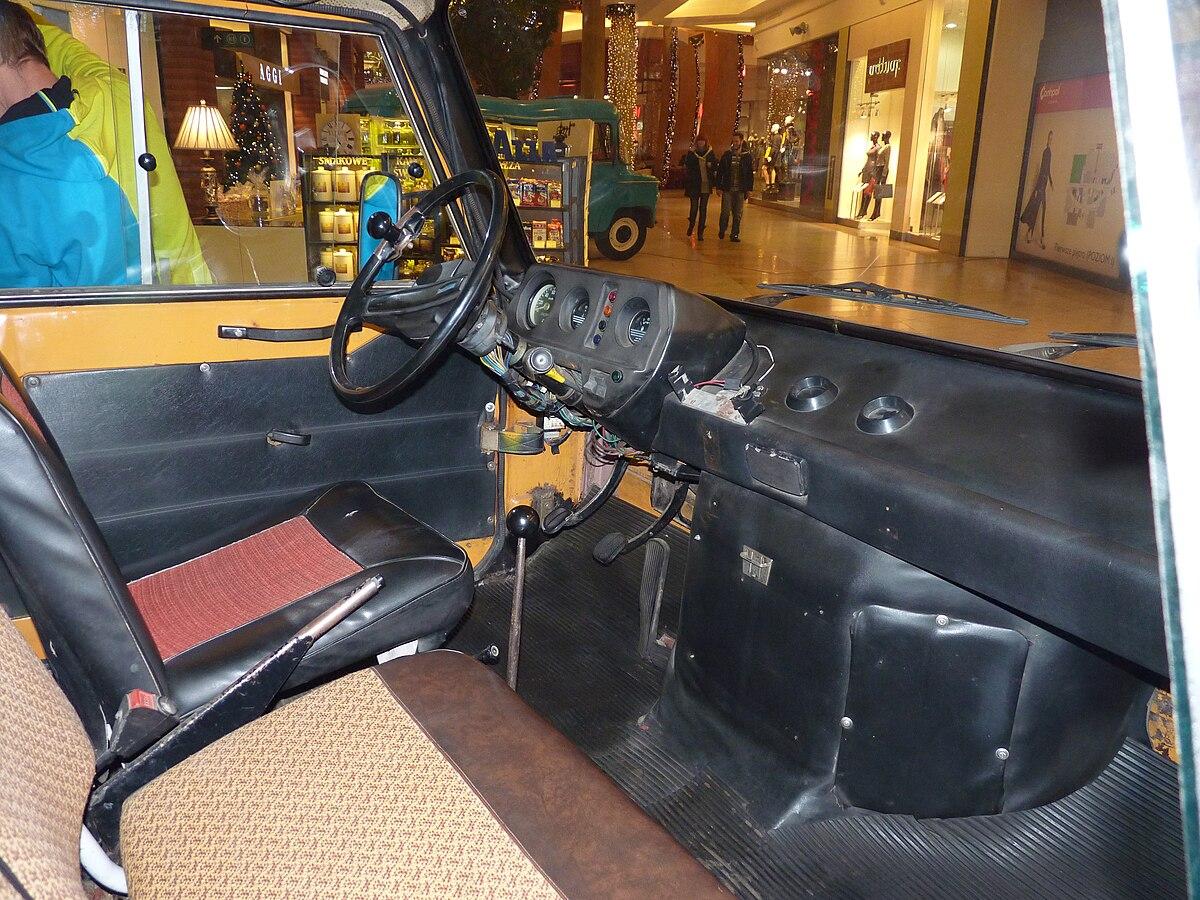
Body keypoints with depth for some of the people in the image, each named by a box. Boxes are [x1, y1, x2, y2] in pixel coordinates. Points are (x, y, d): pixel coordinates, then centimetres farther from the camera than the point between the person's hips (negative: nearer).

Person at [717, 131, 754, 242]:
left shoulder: (747, 156, 3)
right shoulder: (726, 155, 3)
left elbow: (750, 174, 6)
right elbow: (719, 171, 4)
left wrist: (749, 189, 1)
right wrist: (719, 187, -2)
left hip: (740, 191, 1)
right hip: (727, 189, -1)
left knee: (737, 214, 4)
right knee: (725, 212, -3)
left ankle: (734, 234, 13)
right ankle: (721, 231, 18)